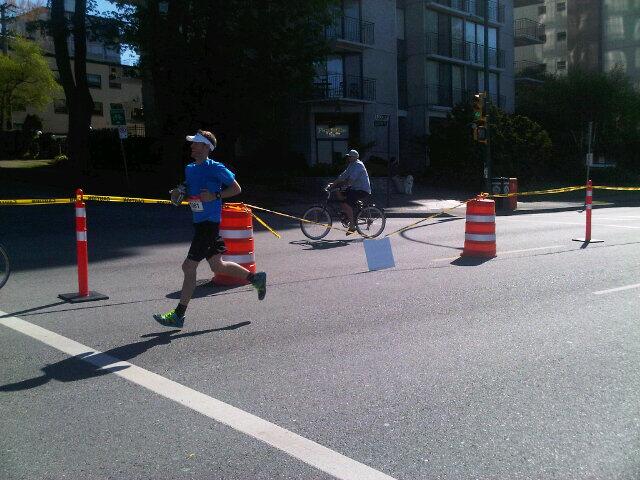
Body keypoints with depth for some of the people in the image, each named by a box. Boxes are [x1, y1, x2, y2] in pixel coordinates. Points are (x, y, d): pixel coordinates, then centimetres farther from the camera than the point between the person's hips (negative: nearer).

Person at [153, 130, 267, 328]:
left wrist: (215, 196, -18)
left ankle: (178, 315, 3)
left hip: (210, 223, -9)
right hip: (200, 222, 9)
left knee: (189, 267, -6)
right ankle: (256, 278, 33)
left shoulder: (215, 168, -12)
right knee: (217, 265, 17)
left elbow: (236, 188, -6)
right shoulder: (189, 169, 12)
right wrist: (179, 192, 4)